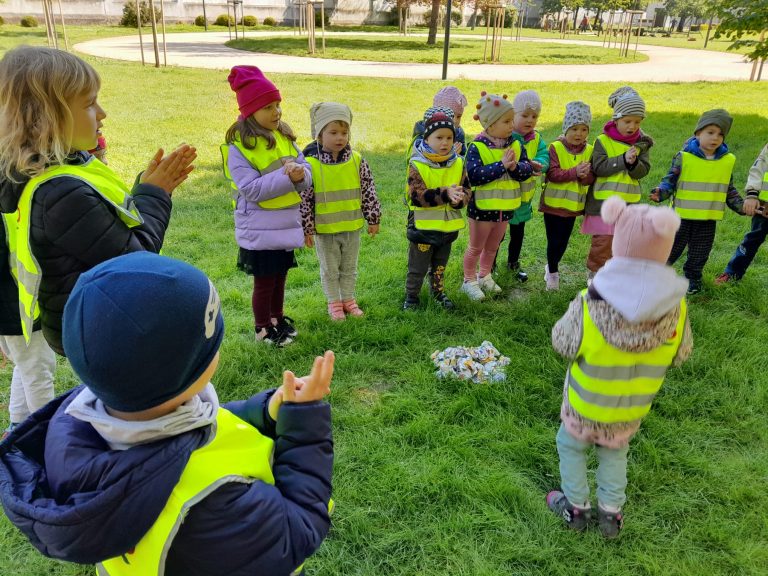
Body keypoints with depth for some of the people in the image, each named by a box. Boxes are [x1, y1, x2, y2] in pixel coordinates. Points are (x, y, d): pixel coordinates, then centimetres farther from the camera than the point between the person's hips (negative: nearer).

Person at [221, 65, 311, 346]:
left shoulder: (283, 136, 5)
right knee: (264, 282, 8)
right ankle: (263, 329, 27)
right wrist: (287, 178, -26)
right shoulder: (238, 147, -15)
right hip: (259, 231, -6)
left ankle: (277, 318, 39)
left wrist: (300, 174, -22)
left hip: (287, 226, 6)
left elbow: (306, 174, 2)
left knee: (280, 276, 19)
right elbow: (251, 189, -22)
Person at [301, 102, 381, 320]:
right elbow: (305, 200, -9)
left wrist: (373, 219, 5)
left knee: (350, 268, 18)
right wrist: (306, 228, -7)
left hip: (352, 227, 3)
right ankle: (334, 302, 30)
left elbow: (368, 191, 3)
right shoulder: (311, 165, -15)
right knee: (330, 270, 13)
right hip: (325, 230, -3)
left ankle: (348, 299, 36)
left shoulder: (357, 160, -6)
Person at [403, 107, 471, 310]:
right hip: (422, 226, -4)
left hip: (448, 226, 4)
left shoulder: (458, 163, -2)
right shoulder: (417, 165, -16)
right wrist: (445, 194, -34)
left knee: (440, 265, 22)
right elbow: (417, 195, -25)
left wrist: (459, 198, -26)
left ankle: (438, 291, 42)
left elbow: (467, 189, -2)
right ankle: (411, 296, 29)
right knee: (417, 267, 9)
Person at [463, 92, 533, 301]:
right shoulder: (477, 147, -18)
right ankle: (469, 280, 25)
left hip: (505, 207, 6)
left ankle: (484, 276, 40)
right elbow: (474, 175, -28)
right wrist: (501, 165, -27)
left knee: (493, 246, 21)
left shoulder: (515, 145, 1)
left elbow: (528, 170, -3)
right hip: (482, 207, -6)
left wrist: (515, 166, -24)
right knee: (476, 247, 9)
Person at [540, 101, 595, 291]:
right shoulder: (555, 147, -11)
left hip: (574, 204, 4)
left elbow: (592, 177, -5)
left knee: (563, 241, 15)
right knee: (554, 241, 2)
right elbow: (552, 174, -20)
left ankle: (551, 267, 39)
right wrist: (574, 172, -29)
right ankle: (553, 272, 24)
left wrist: (585, 176, -27)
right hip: (553, 202, -4)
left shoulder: (589, 151, 1)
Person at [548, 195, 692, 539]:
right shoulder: (675, 308, -24)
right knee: (615, 453, 30)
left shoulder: (590, 305, -32)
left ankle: (576, 508, 42)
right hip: (632, 409, 2)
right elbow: (680, 356, -8)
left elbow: (562, 344, -15)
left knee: (571, 446, 26)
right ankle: (611, 513, 43)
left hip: (586, 405, -2)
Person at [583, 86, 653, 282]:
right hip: (603, 201, -4)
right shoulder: (603, 141, -7)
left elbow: (643, 170, -5)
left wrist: (634, 163, -26)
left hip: (629, 202, 4)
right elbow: (599, 167, -17)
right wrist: (623, 160, -24)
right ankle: (593, 272, 17)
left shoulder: (641, 143, 3)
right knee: (602, 241, 0)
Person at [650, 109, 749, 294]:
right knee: (671, 247, 8)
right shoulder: (684, 157, -11)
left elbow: (729, 190, 13)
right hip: (682, 215, -3)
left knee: (699, 253, 14)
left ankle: (693, 278, 32)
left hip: (708, 218, 4)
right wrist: (660, 193, -27)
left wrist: (741, 206, 6)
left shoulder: (727, 160, 3)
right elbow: (670, 181, -8)